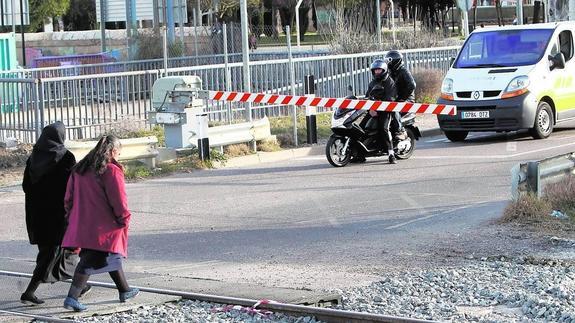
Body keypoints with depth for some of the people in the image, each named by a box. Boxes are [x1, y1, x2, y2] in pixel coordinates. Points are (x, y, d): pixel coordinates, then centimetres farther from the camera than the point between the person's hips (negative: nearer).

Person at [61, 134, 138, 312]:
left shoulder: (79, 169, 10)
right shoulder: (112, 171, -13)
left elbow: (69, 197, 14)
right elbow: (119, 201, -14)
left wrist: (72, 216, 21)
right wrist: (124, 219, -1)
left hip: (81, 223, 8)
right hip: (102, 227, -8)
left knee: (110, 256, 21)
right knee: (91, 261, -5)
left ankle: (125, 290, 33)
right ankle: (72, 297, -14)